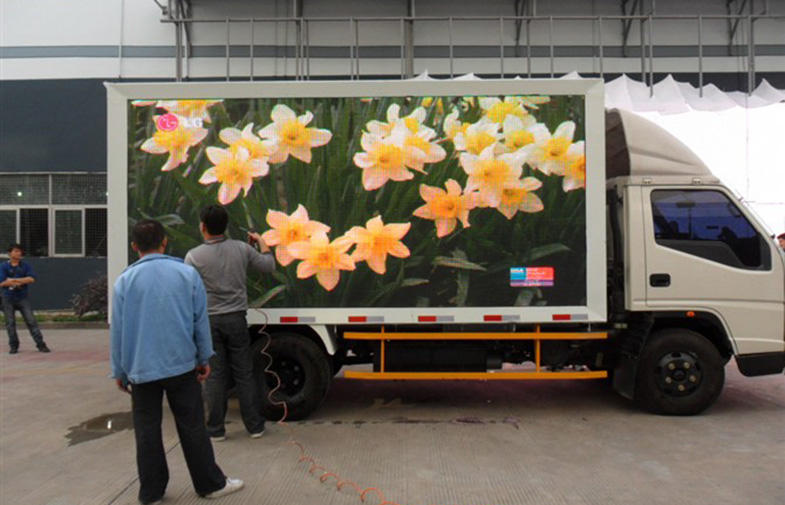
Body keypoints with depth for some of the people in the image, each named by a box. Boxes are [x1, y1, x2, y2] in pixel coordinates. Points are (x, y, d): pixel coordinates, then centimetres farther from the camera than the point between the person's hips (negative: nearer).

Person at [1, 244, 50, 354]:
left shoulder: (25, 265, 6)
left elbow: (31, 279, -8)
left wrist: (14, 280, -14)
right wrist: (21, 282, -14)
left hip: (22, 298, 0)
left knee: (31, 321, -4)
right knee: (10, 323, 4)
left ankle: (41, 344, -5)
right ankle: (13, 346, 16)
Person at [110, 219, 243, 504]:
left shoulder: (125, 281, -3)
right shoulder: (187, 273, -4)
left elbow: (118, 330, 2)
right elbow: (200, 321, 0)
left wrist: (119, 371, 12)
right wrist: (204, 358, 10)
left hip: (142, 369, 0)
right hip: (181, 364, 0)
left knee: (147, 432, 12)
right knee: (192, 427, 10)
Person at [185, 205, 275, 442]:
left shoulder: (193, 256, -9)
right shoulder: (241, 248, -3)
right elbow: (268, 265, 9)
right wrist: (262, 243, 26)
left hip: (209, 321, -2)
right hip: (236, 319, 2)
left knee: (215, 376, 8)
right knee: (244, 374, 9)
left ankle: (216, 429, 16)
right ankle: (255, 425, 16)